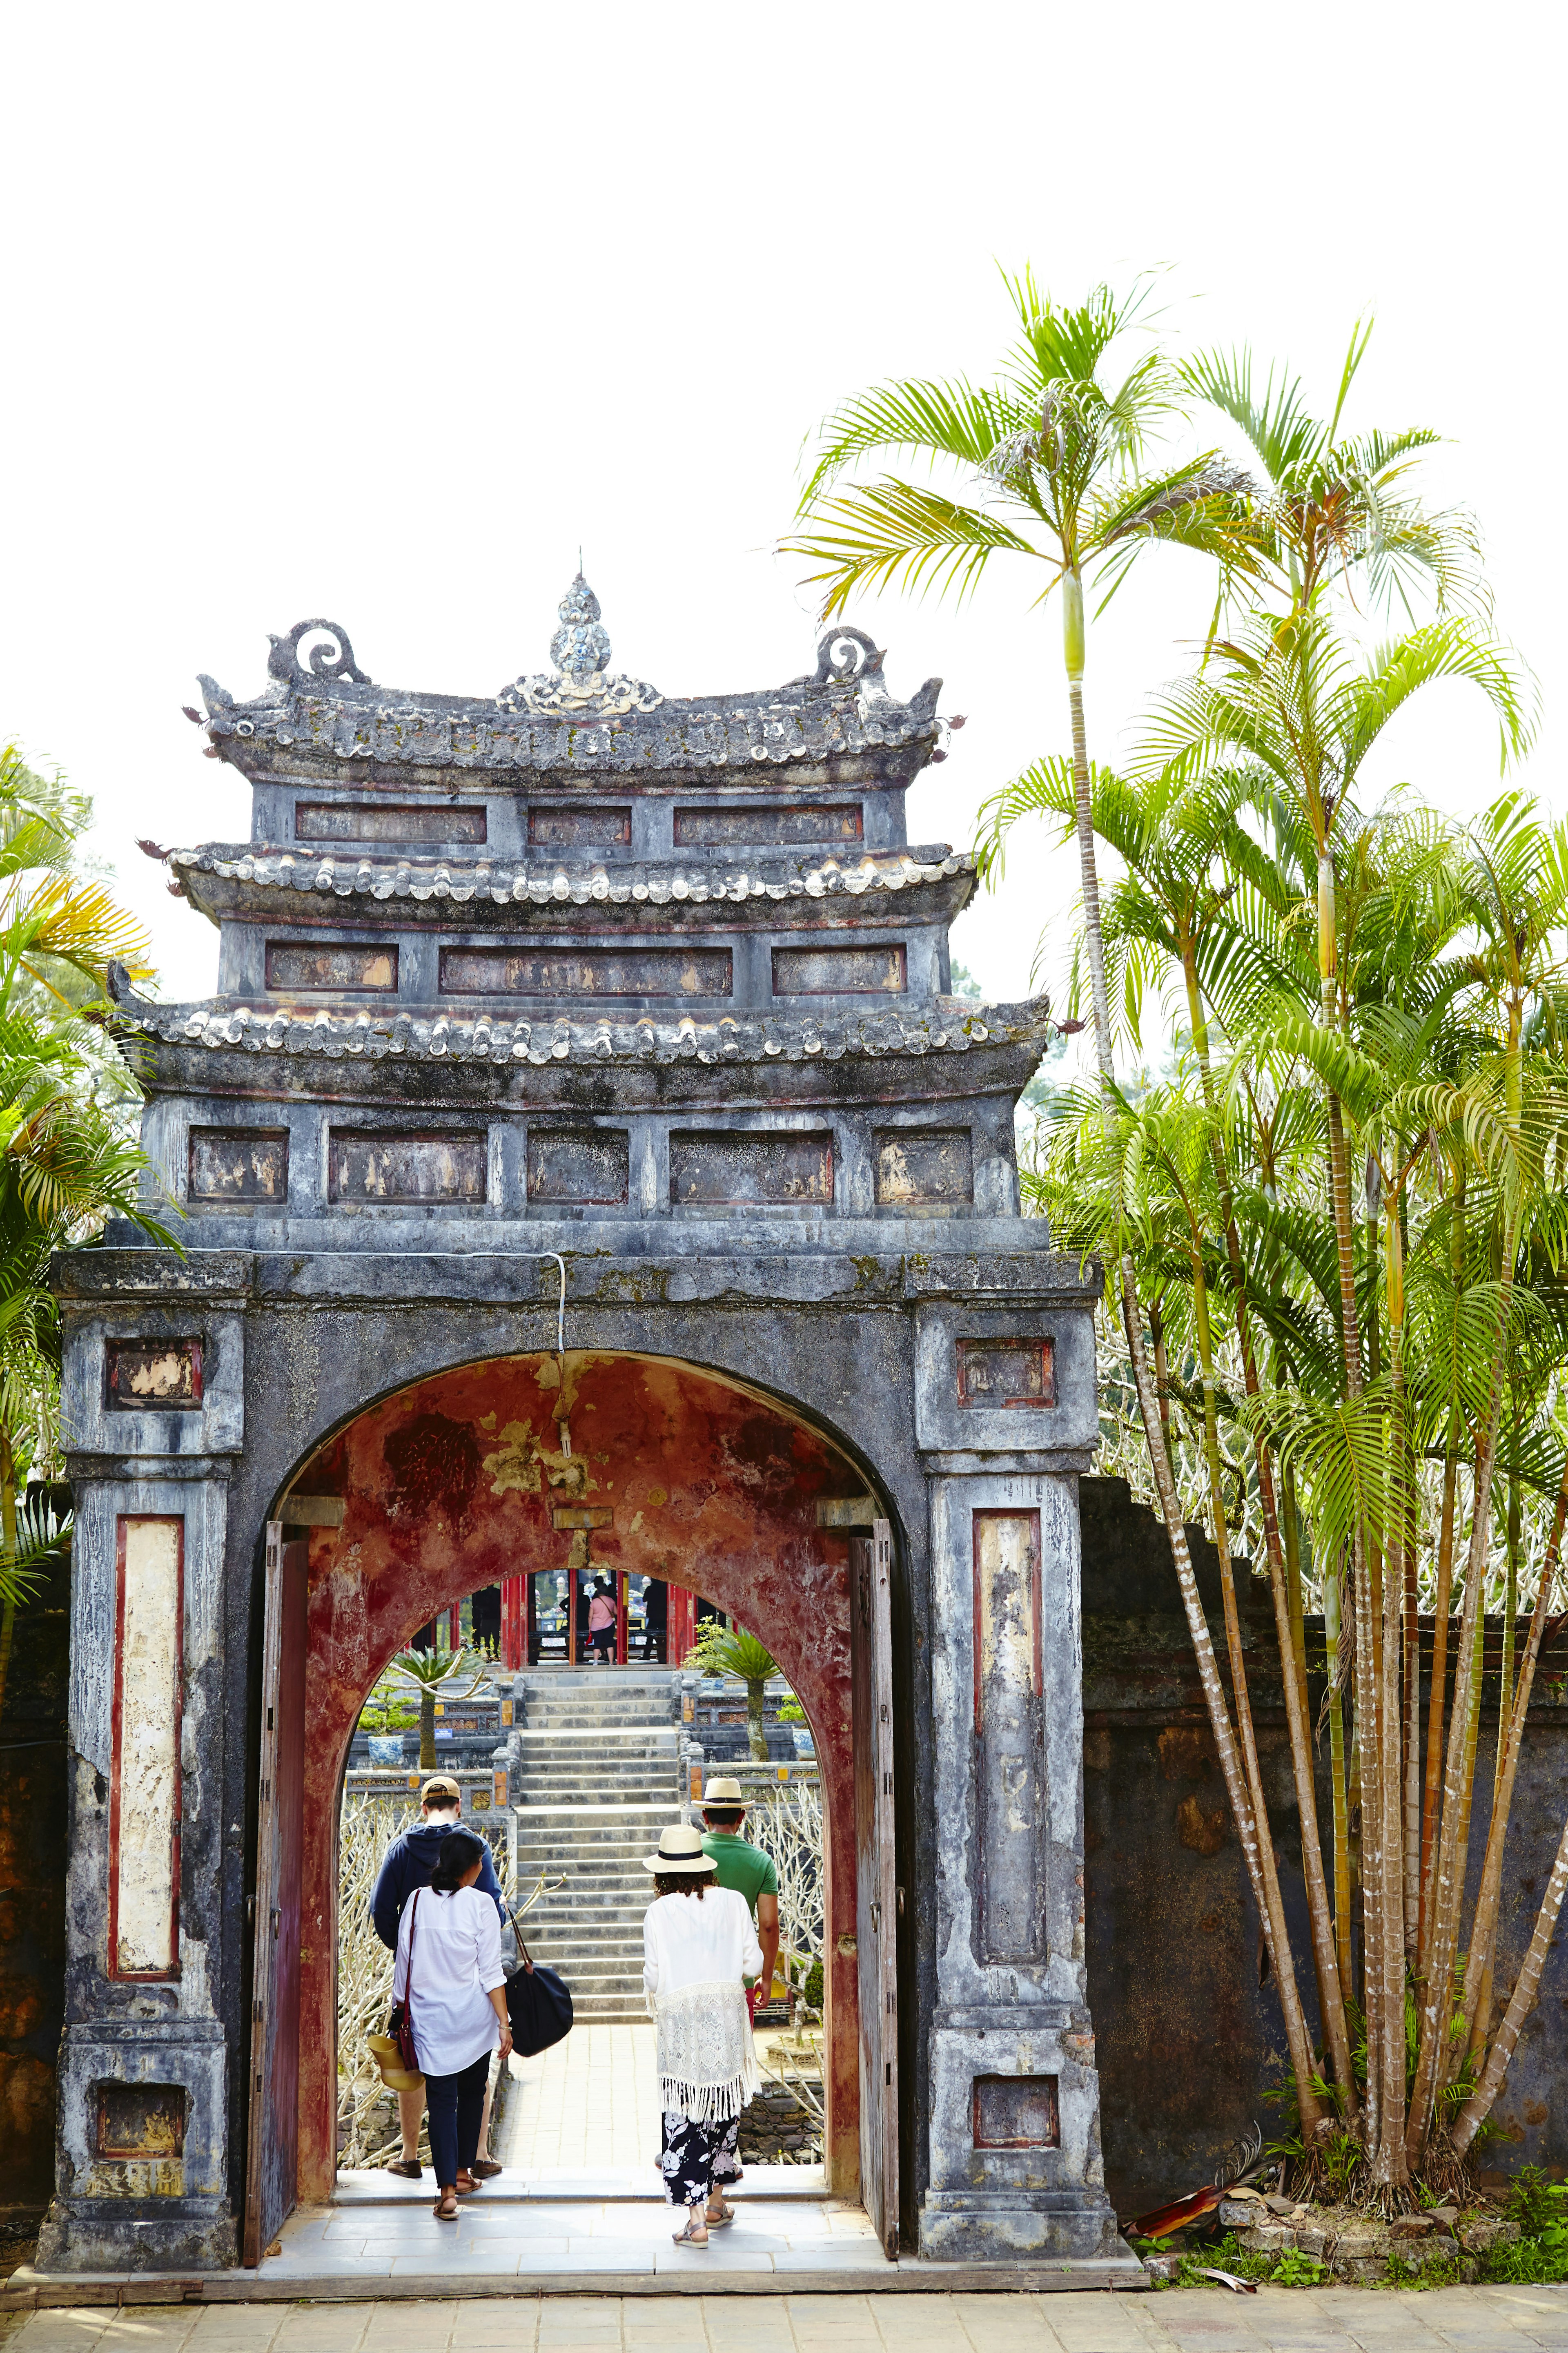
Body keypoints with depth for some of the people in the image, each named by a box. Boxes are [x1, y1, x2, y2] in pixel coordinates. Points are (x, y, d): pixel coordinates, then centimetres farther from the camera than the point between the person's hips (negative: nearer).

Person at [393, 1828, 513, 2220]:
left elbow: (404, 1962, 3)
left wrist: (402, 2010, 15)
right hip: (472, 2015, -1)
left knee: (441, 2100, 1)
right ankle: (463, 2172, 30)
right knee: (472, 2093, 20)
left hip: (429, 2016, 1)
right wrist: (504, 2023, -6)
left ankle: (448, 2189, -8)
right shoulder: (480, 1904, -9)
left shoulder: (417, 1901, -1)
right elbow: (491, 1971, -9)